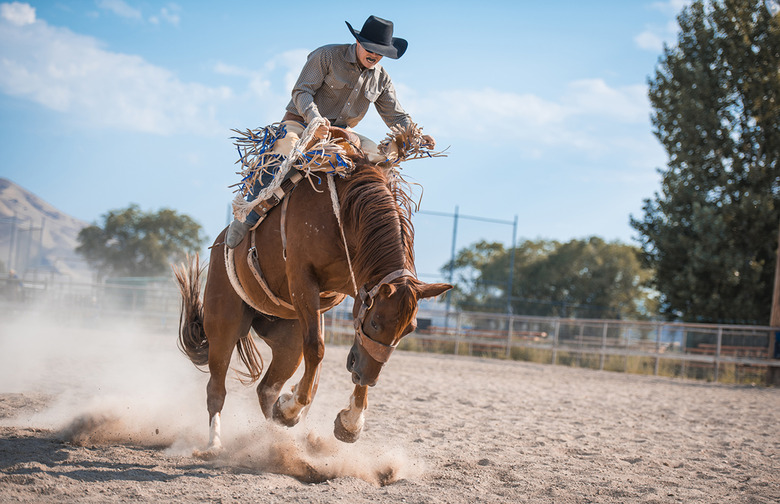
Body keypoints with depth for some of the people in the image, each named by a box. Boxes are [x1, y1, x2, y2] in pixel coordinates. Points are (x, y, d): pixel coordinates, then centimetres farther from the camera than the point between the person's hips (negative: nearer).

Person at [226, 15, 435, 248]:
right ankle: (248, 217, -27)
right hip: (300, 122, -5)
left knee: (379, 157, -16)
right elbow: (302, 91, -16)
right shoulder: (326, 56, -9)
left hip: (340, 133, 5)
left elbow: (396, 116, 9)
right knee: (285, 150, -36)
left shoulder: (381, 78, 7)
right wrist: (314, 118, -36)